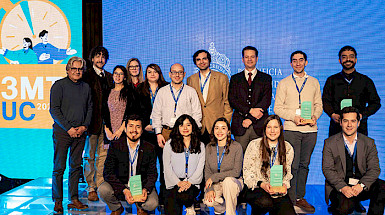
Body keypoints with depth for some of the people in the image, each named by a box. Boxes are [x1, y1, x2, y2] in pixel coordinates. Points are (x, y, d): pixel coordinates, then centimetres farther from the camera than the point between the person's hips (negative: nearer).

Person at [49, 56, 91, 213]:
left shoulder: (86, 87, 12)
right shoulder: (59, 85, -3)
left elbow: (90, 108, 14)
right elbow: (54, 110, -8)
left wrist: (84, 126, -2)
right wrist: (68, 128, -12)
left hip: (80, 132, 4)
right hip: (62, 132, -4)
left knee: (76, 166, 8)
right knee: (59, 167, 0)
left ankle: (74, 200, 16)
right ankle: (58, 201, 11)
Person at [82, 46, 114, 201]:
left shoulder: (109, 76, 15)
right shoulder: (87, 75, -1)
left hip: (106, 120, 5)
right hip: (92, 121, -5)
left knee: (103, 154, 8)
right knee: (90, 156, 2)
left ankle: (100, 185, 17)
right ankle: (91, 188, 9)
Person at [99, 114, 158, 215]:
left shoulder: (149, 148, -2)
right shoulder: (115, 146, -6)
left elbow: (152, 174, 0)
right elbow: (108, 173, -12)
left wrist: (146, 190, -22)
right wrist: (124, 190, -26)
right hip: (119, 186, 0)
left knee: (152, 204, -27)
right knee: (103, 190, -29)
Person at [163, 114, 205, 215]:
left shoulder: (200, 146, 12)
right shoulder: (170, 144, 8)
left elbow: (200, 168, 4)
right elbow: (167, 167, 2)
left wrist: (189, 182, -13)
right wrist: (178, 182, -12)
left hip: (192, 183, 1)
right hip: (174, 183, -1)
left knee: (184, 195, -33)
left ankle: (190, 206, 1)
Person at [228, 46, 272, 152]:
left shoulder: (266, 78, 11)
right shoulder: (235, 79, 14)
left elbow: (266, 100, -1)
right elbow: (232, 100, 2)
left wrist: (251, 119, -11)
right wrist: (250, 110, -12)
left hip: (259, 126, 0)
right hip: (239, 126, 1)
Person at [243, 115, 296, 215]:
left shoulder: (288, 148, 6)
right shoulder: (254, 145, -4)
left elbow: (287, 173, 13)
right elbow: (247, 172, -2)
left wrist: (285, 185, -8)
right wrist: (261, 184, -18)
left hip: (278, 192, 3)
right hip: (256, 188, -3)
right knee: (265, 202, -36)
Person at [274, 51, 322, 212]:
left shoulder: (314, 82, 15)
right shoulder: (284, 83, 6)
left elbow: (319, 105, 15)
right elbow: (277, 108, 2)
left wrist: (315, 116, -5)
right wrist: (293, 117, -12)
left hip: (310, 129, 3)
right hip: (291, 129, -3)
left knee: (304, 165, 8)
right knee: (292, 165, -6)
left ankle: (300, 197, 17)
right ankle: (291, 200, 2)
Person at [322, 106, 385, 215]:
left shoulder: (369, 143, 8)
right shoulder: (330, 143, 1)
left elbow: (374, 169, 0)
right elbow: (327, 169, -5)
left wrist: (361, 185, -20)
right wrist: (342, 187, -22)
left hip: (362, 186, 3)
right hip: (338, 185, -2)